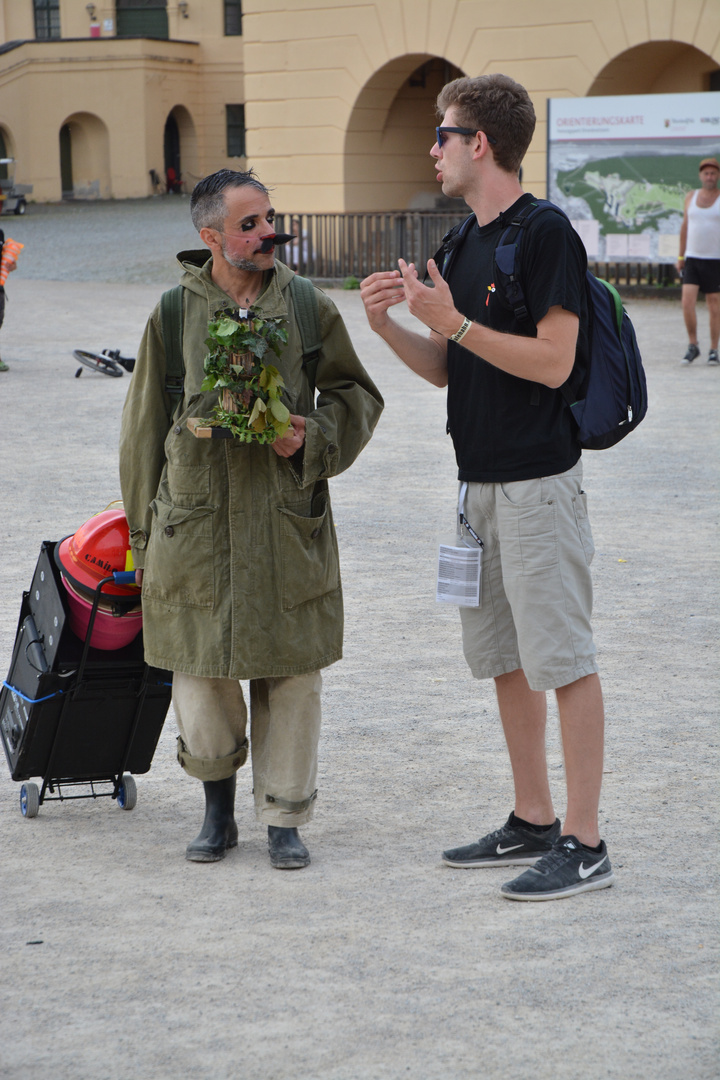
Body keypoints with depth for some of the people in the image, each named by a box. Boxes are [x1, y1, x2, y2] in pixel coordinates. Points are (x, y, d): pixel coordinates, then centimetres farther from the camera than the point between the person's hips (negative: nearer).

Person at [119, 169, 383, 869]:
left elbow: (357, 396, 13)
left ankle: (284, 818, 19)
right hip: (195, 522, 0)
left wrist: (314, 438, -8)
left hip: (288, 523, 1)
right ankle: (218, 806, 27)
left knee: (290, 678, 4)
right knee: (201, 679, 2)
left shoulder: (308, 308, 3)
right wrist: (144, 532, 11)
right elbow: (144, 427, 9)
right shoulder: (174, 313, 2)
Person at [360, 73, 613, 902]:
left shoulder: (546, 234, -13)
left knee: (562, 660, -5)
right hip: (479, 481, 9)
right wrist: (389, 325, 0)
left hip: (538, 482, -9)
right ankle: (532, 823, 23)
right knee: (505, 659, 14)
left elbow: (553, 361, -19)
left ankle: (584, 843, 0)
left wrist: (453, 322, -21)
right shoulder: (466, 241, 14)